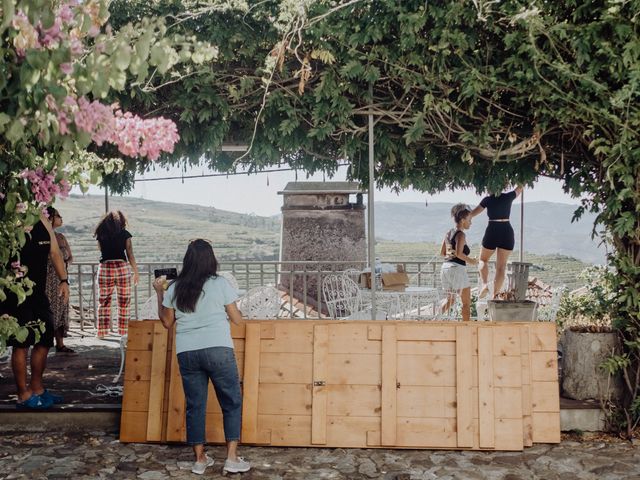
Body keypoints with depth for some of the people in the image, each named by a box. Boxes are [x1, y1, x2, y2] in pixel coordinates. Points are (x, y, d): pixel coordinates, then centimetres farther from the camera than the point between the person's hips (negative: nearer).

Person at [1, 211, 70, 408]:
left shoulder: (42, 221, 5)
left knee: (44, 341, 13)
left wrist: (63, 280, 8)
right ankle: (24, 396, 8)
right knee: (21, 344, -3)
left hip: (38, 293, 7)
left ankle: (37, 388, 28)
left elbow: (54, 252, 13)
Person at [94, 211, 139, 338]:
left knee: (104, 302, 9)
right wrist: (136, 272, 6)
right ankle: (123, 331, 7)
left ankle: (102, 332, 10)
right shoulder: (124, 234, 0)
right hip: (122, 268, -2)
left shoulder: (101, 234, 6)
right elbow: (130, 255, 0)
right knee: (124, 302, 6)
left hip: (105, 268, 2)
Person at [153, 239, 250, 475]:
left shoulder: (174, 289, 6)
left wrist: (159, 293, 24)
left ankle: (200, 459, 18)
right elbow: (236, 319, 4)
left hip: (187, 354, 3)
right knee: (232, 403, 7)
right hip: (218, 350, -3)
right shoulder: (220, 283, -2)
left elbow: (167, 322, 17)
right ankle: (232, 458, 5)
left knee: (195, 406, 12)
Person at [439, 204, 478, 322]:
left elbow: (442, 252, 15)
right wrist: (470, 260, -10)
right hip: (457, 268, -8)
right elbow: (459, 253, -23)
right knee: (466, 302, 5)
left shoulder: (449, 233, 12)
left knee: (450, 299, 22)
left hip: (445, 267, 8)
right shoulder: (461, 235, -12)